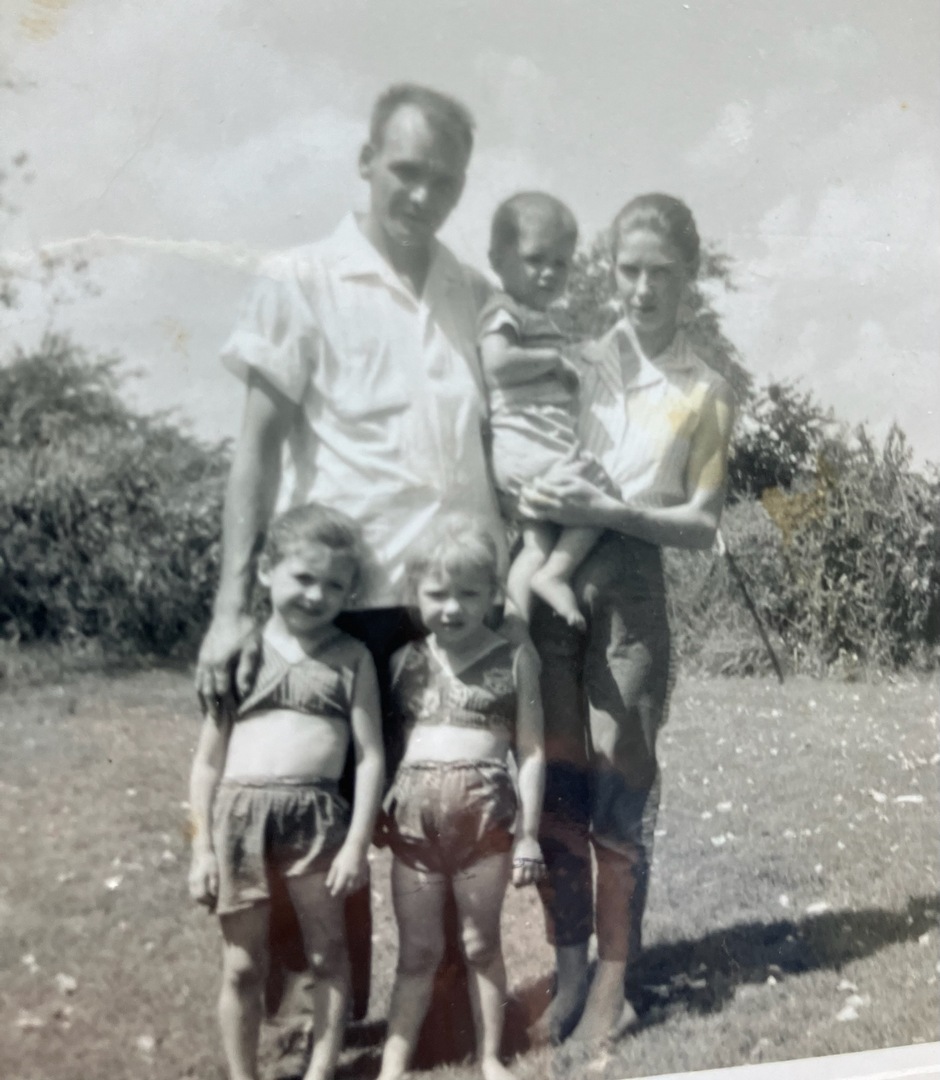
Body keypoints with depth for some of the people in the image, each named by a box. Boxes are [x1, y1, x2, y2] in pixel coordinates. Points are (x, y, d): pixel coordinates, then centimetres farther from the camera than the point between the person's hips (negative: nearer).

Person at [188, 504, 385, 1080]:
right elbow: (209, 759, 6)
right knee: (242, 966, 11)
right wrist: (202, 846, 1)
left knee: (328, 953, 13)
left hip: (318, 817, 0)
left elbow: (371, 755, 0)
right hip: (239, 816, 1)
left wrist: (357, 843, -6)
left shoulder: (352, 657, 3)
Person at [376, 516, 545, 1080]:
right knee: (418, 950, 10)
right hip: (413, 812, 2)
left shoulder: (515, 658, 0)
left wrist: (528, 834, -2)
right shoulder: (405, 660, 7)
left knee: (481, 944, 11)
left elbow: (532, 752, 1)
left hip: (485, 809, -2)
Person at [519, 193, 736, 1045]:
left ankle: (614, 981, 13)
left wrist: (608, 512, -15)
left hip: (631, 596, -2)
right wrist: (540, 507, -6)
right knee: (559, 784, 5)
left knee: (621, 790, 0)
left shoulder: (706, 395, 5)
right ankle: (569, 969, 18)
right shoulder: (573, 362, 11)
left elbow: (702, 525, 0)